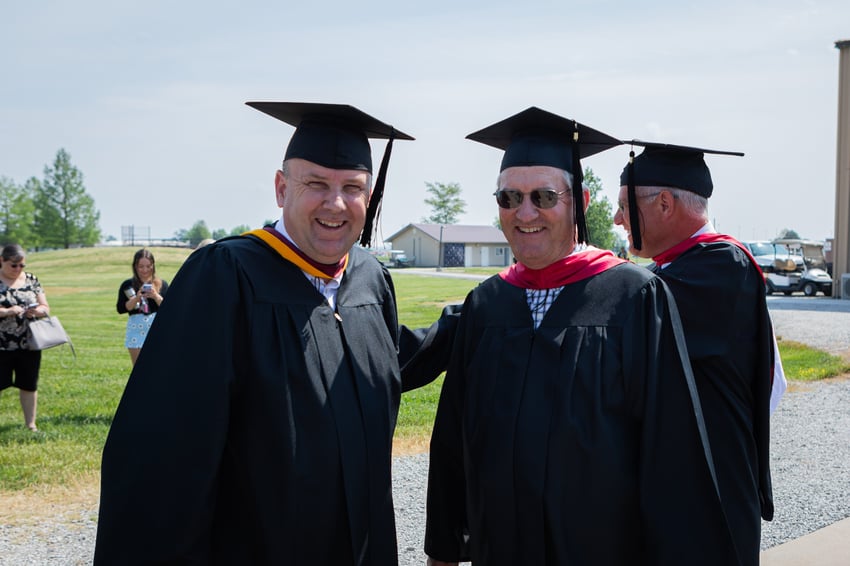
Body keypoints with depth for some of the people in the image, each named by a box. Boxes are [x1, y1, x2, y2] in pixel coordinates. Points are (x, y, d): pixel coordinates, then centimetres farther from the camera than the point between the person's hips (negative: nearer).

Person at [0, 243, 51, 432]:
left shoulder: (31, 280, 8)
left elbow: (46, 307, 11)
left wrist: (38, 311, -12)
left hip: (29, 345, 4)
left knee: (29, 385, 10)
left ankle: (30, 424, 21)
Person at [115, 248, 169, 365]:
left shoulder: (162, 284, 5)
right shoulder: (128, 285, 5)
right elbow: (120, 308, -3)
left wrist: (156, 296, -17)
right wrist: (136, 299, -18)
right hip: (136, 330, 1)